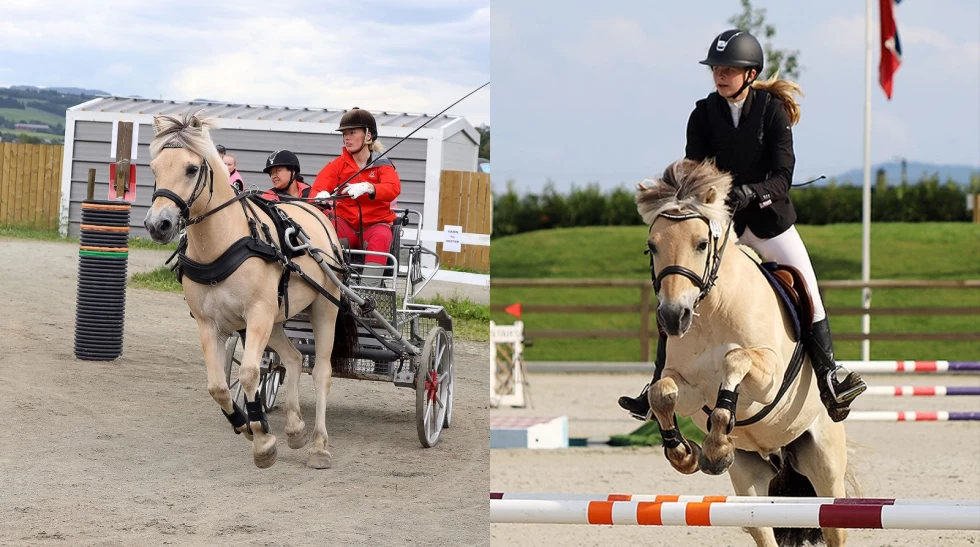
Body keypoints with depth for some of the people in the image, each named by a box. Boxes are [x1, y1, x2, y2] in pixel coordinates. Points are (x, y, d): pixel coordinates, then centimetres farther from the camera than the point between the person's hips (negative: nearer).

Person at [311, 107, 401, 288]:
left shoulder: (382, 165, 1)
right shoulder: (339, 164, 9)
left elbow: (393, 189, -19)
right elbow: (322, 181, -9)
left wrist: (367, 188, -41)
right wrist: (321, 194, -36)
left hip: (375, 223, -2)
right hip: (346, 222, 2)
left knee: (380, 239, -36)